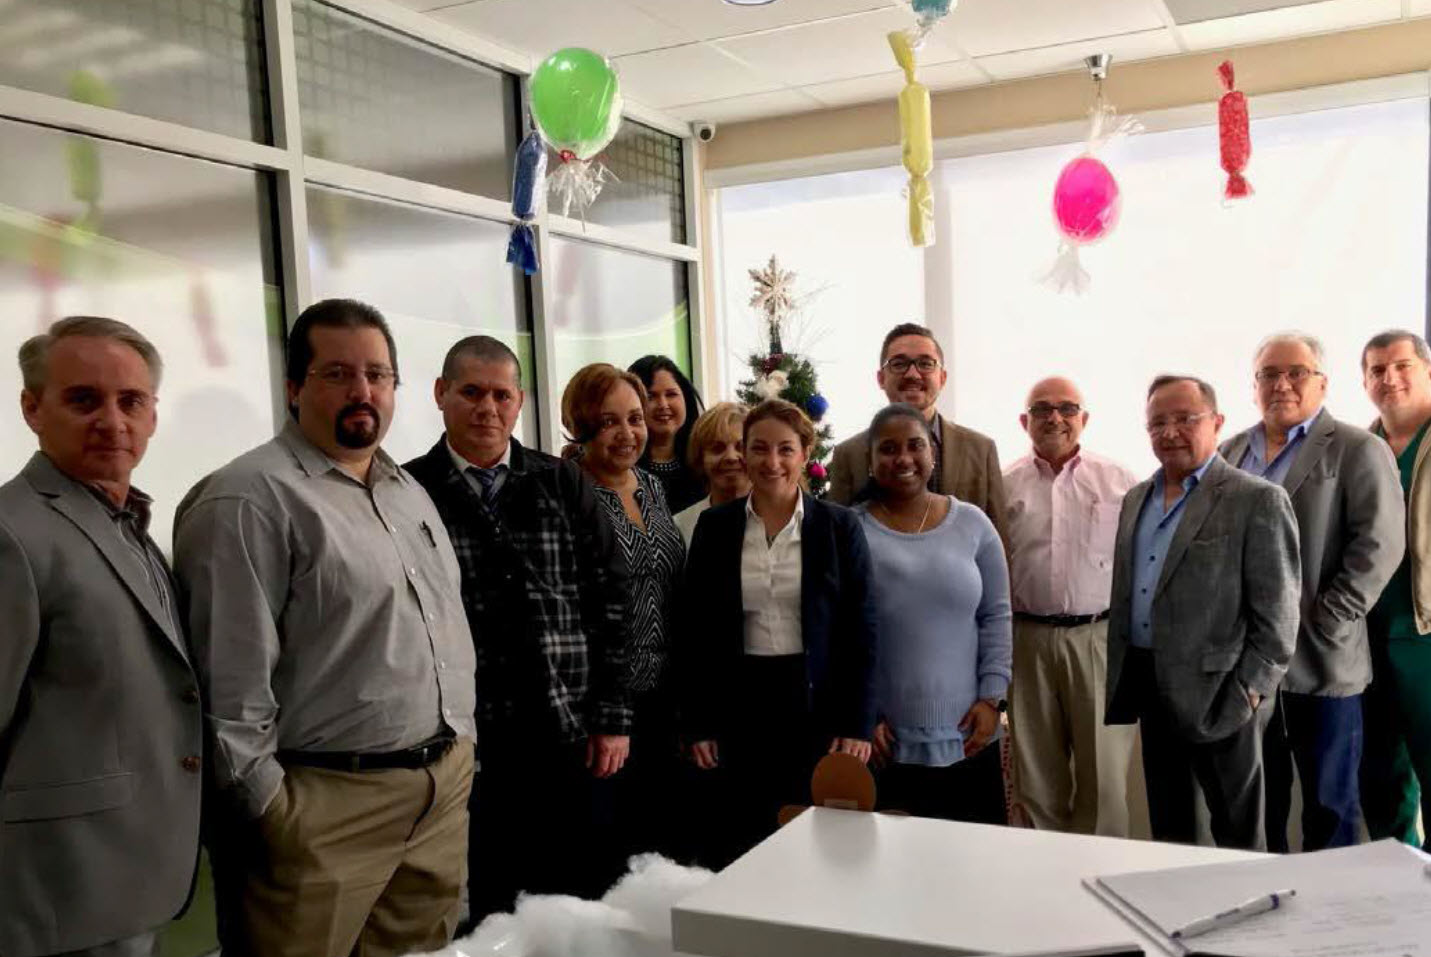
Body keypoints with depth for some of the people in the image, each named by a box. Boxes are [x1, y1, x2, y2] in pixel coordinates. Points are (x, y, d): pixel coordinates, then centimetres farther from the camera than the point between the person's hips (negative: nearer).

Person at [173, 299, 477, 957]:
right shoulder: (249, 500, -13)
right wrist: (269, 808, -14)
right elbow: (229, 682, -15)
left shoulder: (409, 491, 14)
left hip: (446, 789, 8)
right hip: (324, 807, -7)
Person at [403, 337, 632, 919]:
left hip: (567, 741, 2)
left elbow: (608, 601, 6)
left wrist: (611, 717, 3)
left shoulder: (566, 487, 7)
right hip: (459, 745, -2)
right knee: (478, 916, 10)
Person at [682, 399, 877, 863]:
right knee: (744, 844, 7)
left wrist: (857, 724, -6)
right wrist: (698, 724, 1)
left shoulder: (839, 525, -1)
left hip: (818, 702, -1)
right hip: (741, 703, 1)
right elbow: (696, 632, 4)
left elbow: (861, 630, 0)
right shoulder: (715, 526, 3)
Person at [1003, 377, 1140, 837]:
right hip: (1027, 639, 1)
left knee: (1104, 775, 1)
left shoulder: (1119, 481, 4)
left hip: (1101, 638, -1)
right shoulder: (1005, 486, 6)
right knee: (1037, 775, 10)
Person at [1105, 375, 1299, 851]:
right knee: (1165, 825, 18)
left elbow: (1275, 613, -11)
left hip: (1218, 694, -6)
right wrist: (1121, 678, 12)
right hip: (1149, 688, 6)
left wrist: (1250, 692, -15)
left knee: (1237, 834, 7)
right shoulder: (1136, 499, 12)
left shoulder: (1258, 500, -9)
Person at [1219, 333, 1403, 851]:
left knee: (1328, 804, 7)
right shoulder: (1230, 452, 12)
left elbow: (1379, 545, -11)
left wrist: (1324, 625, -16)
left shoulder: (1358, 450, -3)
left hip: (1321, 662, -4)